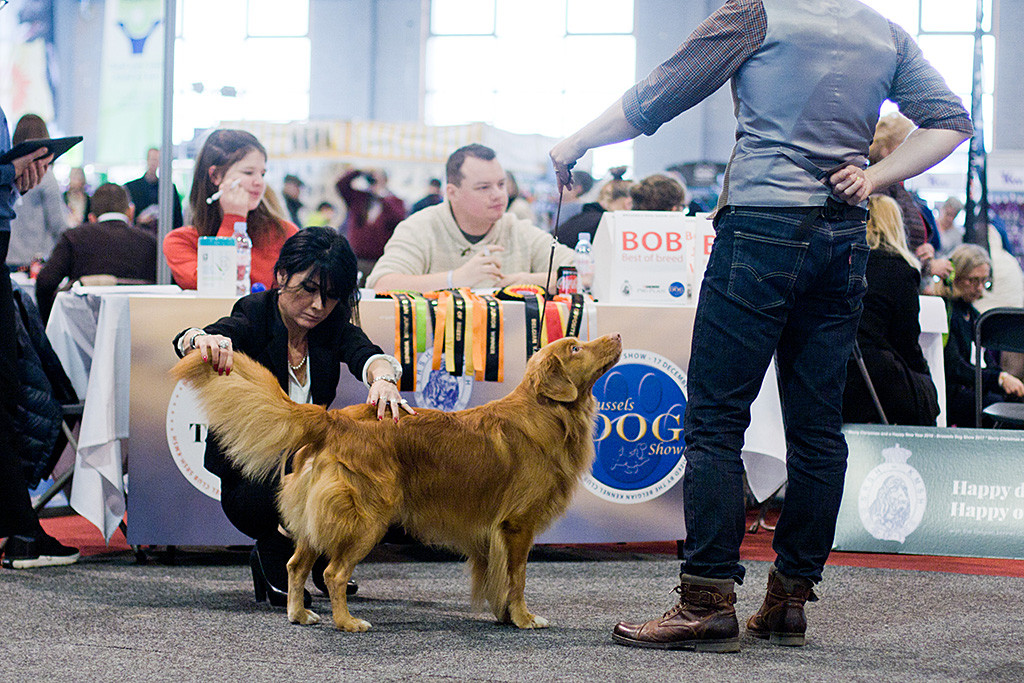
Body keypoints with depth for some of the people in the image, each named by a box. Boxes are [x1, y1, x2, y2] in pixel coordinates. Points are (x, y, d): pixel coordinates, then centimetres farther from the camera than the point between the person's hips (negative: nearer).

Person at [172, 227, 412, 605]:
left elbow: (365, 354, -24)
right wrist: (201, 339, -60)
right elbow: (184, 342, -33)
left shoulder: (333, 325, -3)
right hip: (250, 478, -5)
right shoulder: (254, 316, -14)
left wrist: (384, 378, -50)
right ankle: (272, 559, 2)